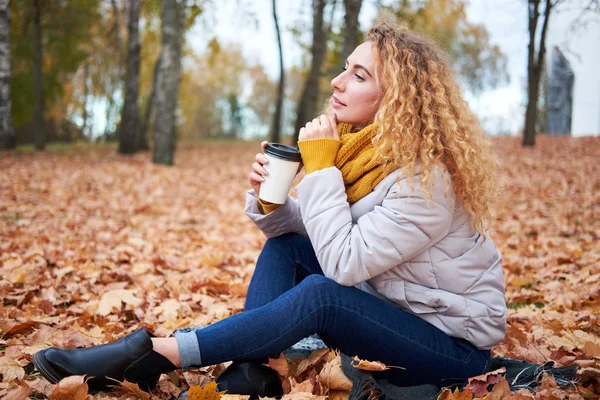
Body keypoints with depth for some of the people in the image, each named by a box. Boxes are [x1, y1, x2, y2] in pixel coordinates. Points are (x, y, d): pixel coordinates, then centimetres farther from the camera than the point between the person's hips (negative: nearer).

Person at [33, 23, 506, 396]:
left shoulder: (426, 176, -25)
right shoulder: (357, 146, -1)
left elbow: (343, 263, -29)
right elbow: (293, 227, 2)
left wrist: (319, 164, -26)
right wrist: (270, 200, -19)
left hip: (456, 341, -7)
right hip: (389, 309, 8)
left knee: (319, 293, -30)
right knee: (286, 244, -3)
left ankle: (154, 354, -24)